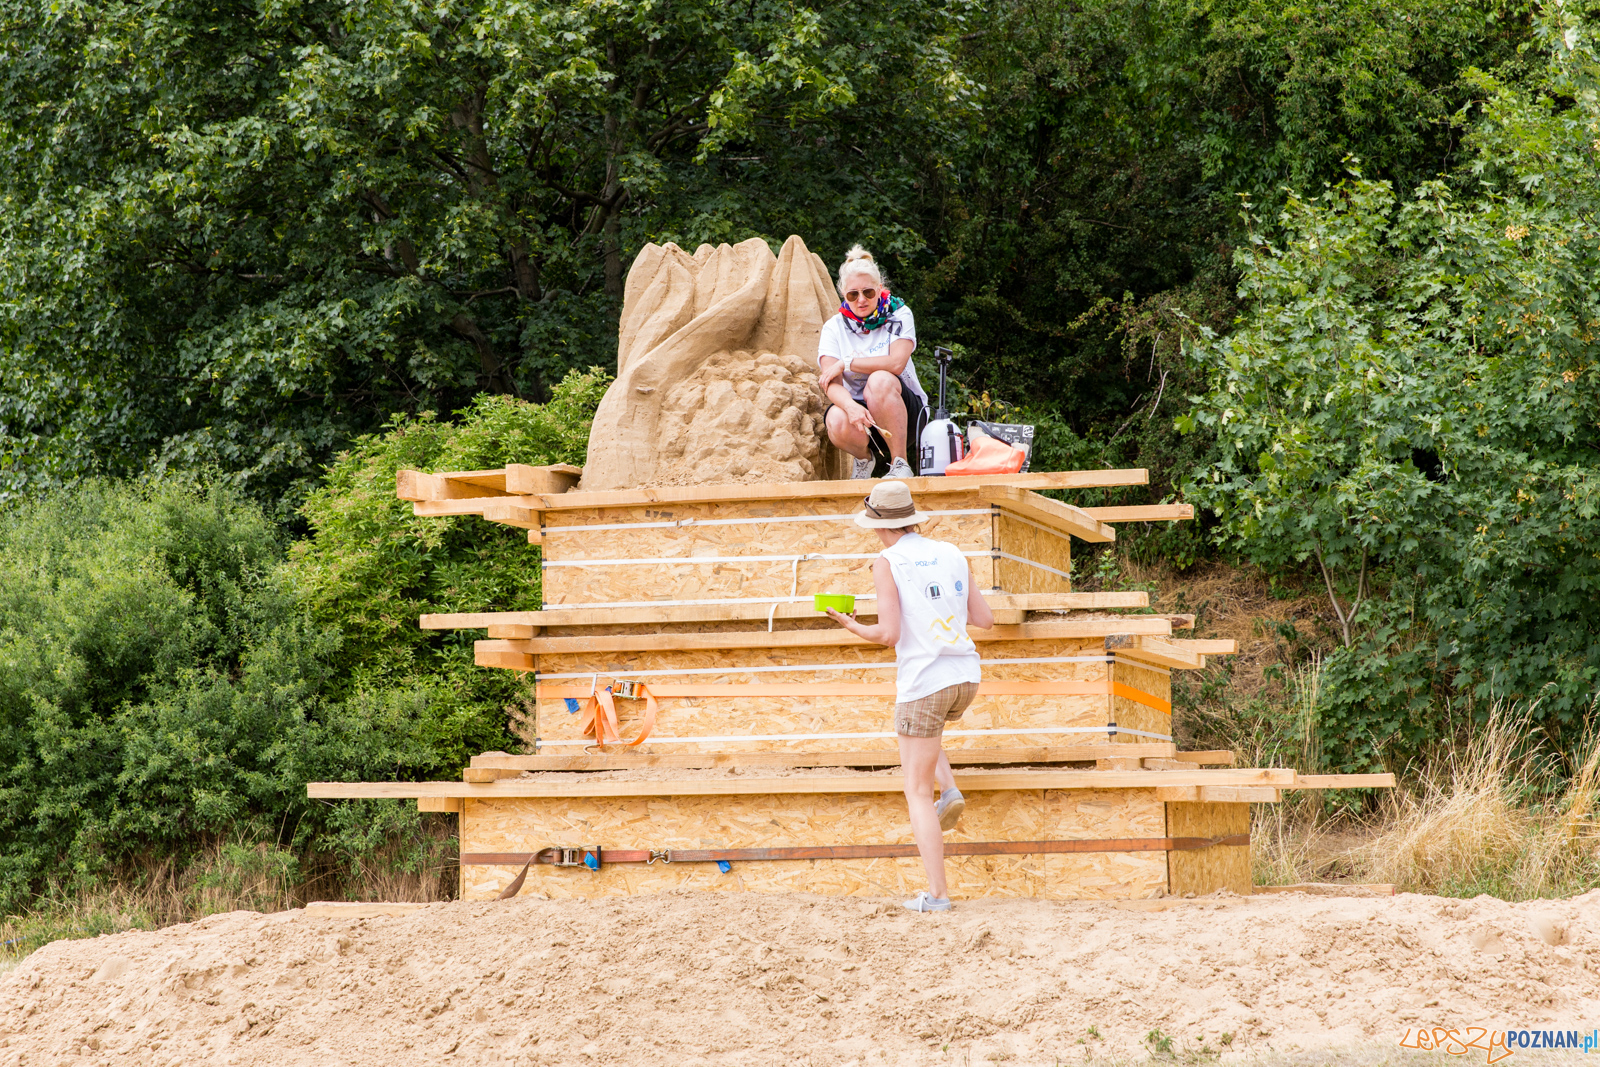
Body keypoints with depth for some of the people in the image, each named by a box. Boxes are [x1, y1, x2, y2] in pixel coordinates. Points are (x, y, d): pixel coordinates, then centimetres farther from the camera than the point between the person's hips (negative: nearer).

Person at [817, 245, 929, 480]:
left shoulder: (898, 315, -1)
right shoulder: (834, 327, 1)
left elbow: (896, 363, -19)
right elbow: (831, 383, -13)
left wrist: (846, 363, -15)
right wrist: (850, 406, -35)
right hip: (857, 406, 1)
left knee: (880, 380, -34)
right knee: (837, 421, -34)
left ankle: (901, 464, -24)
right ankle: (865, 458, 1)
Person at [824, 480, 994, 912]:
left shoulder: (887, 563, -6)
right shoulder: (952, 555, 10)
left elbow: (888, 633, -14)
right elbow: (985, 619, 11)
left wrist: (853, 627, 6)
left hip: (924, 679, -6)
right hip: (966, 677, 6)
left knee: (918, 794, 3)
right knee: (916, 719, 37)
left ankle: (937, 893, -3)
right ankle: (948, 790, 13)